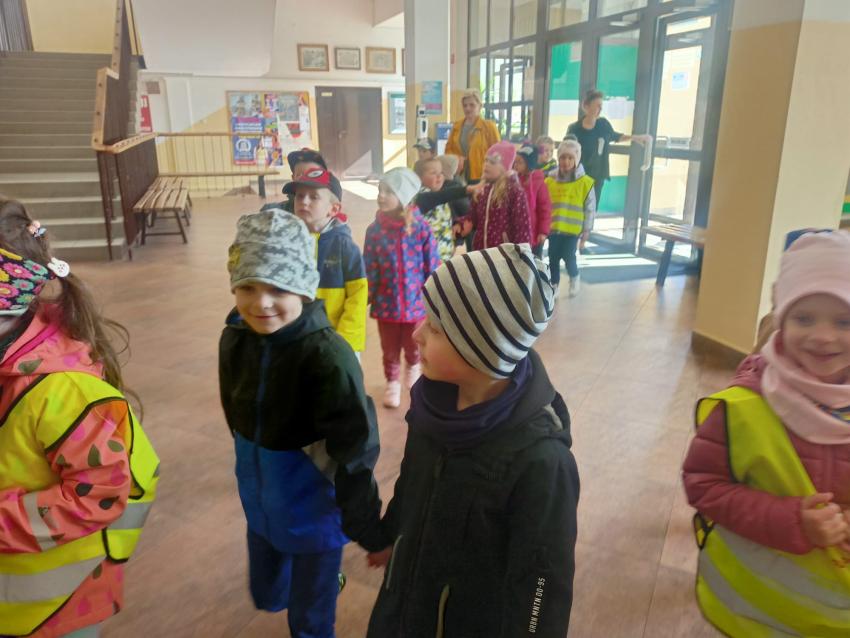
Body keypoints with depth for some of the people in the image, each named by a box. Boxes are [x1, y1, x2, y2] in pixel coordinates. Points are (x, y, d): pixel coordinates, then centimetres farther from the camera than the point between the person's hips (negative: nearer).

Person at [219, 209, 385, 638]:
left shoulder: (328, 356, -30)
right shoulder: (235, 338, -11)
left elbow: (353, 454, -24)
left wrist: (369, 531, -16)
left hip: (314, 510, -5)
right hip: (260, 505, 6)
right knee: (267, 596, 28)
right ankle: (325, 580, 55)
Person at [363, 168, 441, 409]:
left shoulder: (421, 228, -12)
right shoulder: (374, 230, -6)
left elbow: (433, 267, -6)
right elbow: (369, 270, -1)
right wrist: (366, 298, -2)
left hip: (416, 301, -1)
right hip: (386, 303, 1)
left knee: (413, 348, 18)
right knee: (390, 350, 15)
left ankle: (413, 367, 51)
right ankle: (392, 383, 40)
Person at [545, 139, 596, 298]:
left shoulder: (585, 183, -7)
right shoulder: (550, 181, 1)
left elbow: (590, 210, -3)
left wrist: (586, 233, -3)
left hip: (573, 229, -3)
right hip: (553, 228, 3)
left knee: (568, 257, -5)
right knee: (553, 259, 7)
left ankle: (575, 278, 26)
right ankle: (554, 287, 24)